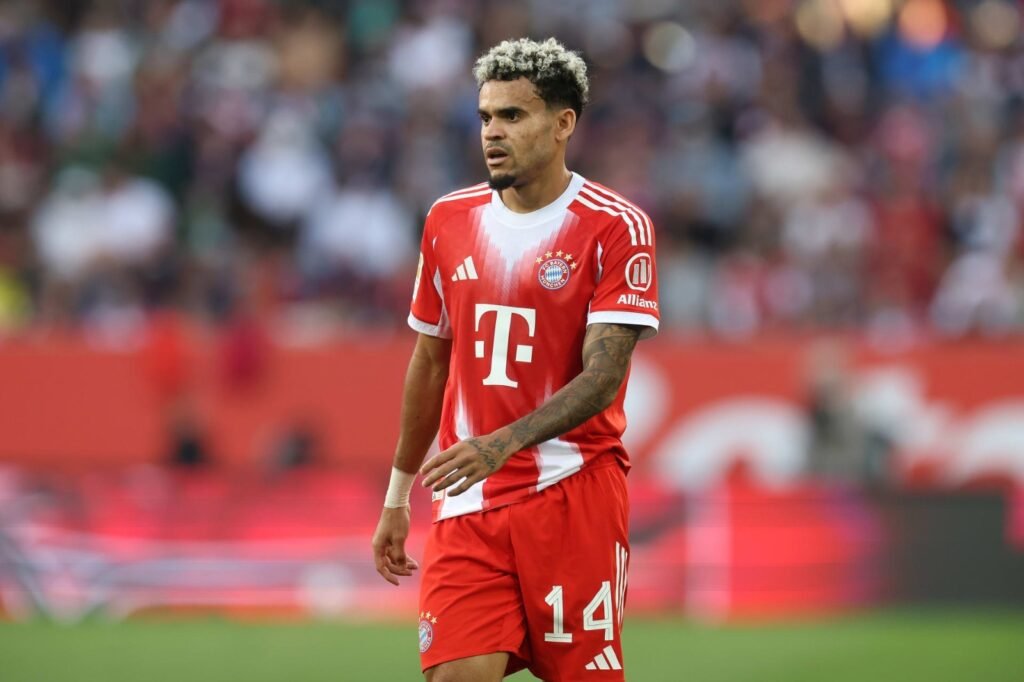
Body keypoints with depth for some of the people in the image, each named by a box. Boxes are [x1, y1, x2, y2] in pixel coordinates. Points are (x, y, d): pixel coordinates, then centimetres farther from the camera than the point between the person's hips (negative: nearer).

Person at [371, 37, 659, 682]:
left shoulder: (616, 228, -6)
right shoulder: (448, 220, 10)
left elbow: (603, 377, -14)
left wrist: (503, 443, -27)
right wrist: (398, 496, 21)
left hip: (574, 496, -4)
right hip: (467, 507, 4)